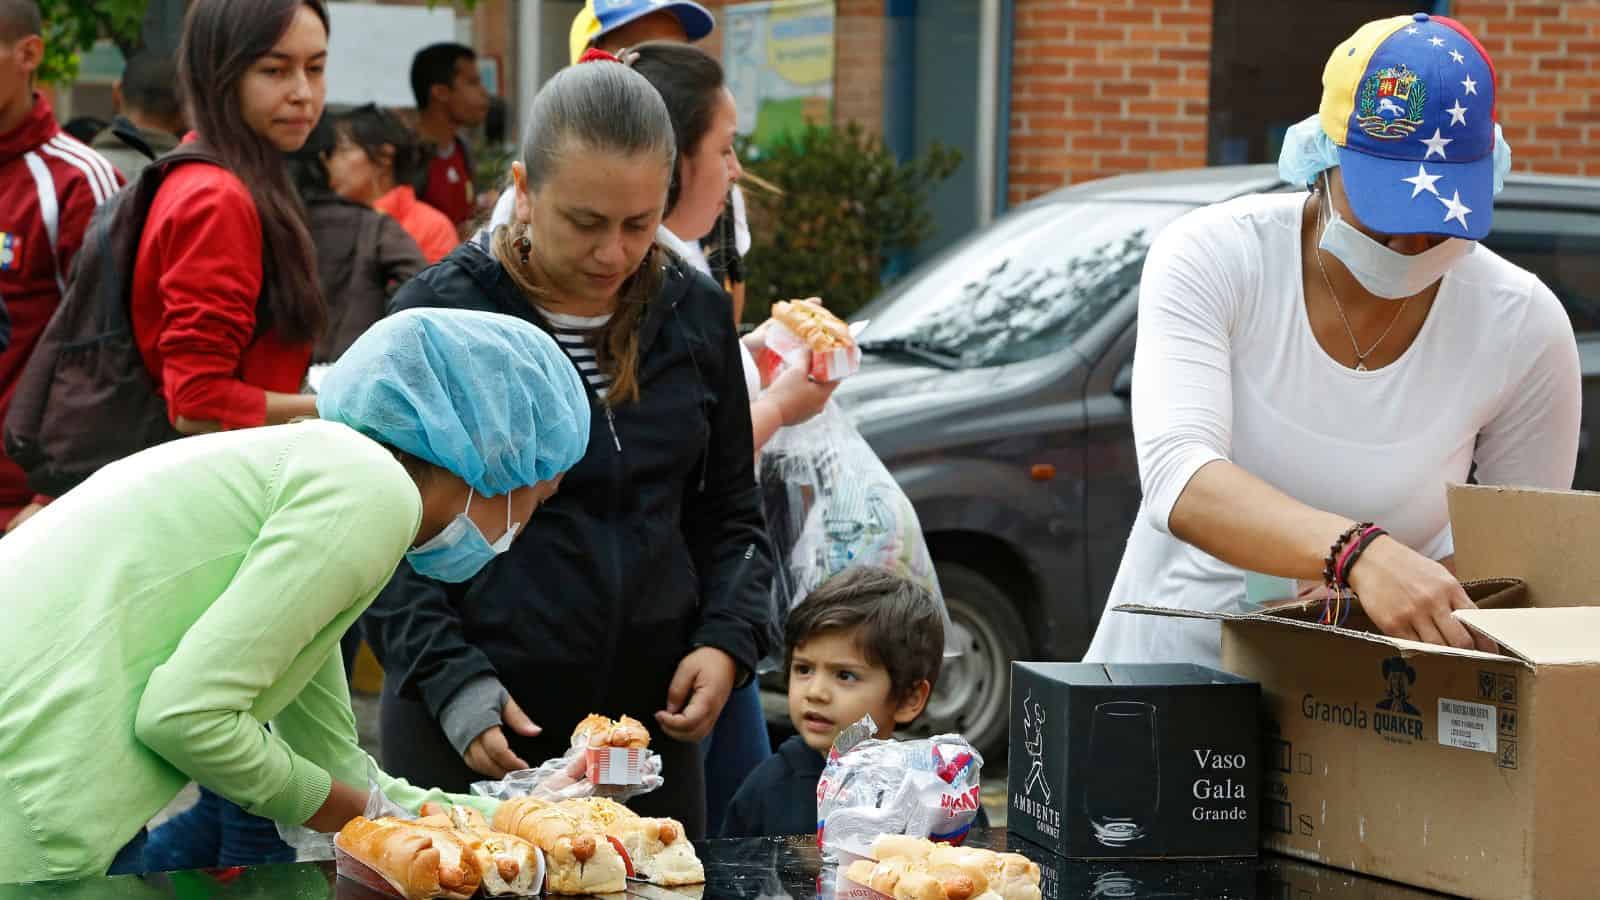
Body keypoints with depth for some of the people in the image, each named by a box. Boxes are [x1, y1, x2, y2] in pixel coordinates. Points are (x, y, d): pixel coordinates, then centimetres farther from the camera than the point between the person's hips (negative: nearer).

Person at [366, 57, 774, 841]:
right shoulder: (436, 317, -6)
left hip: (650, 719, 4)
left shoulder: (695, 313, 7)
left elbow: (730, 513, 16)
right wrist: (452, 683, -17)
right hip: (470, 737, -4)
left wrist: (728, 641, -1)